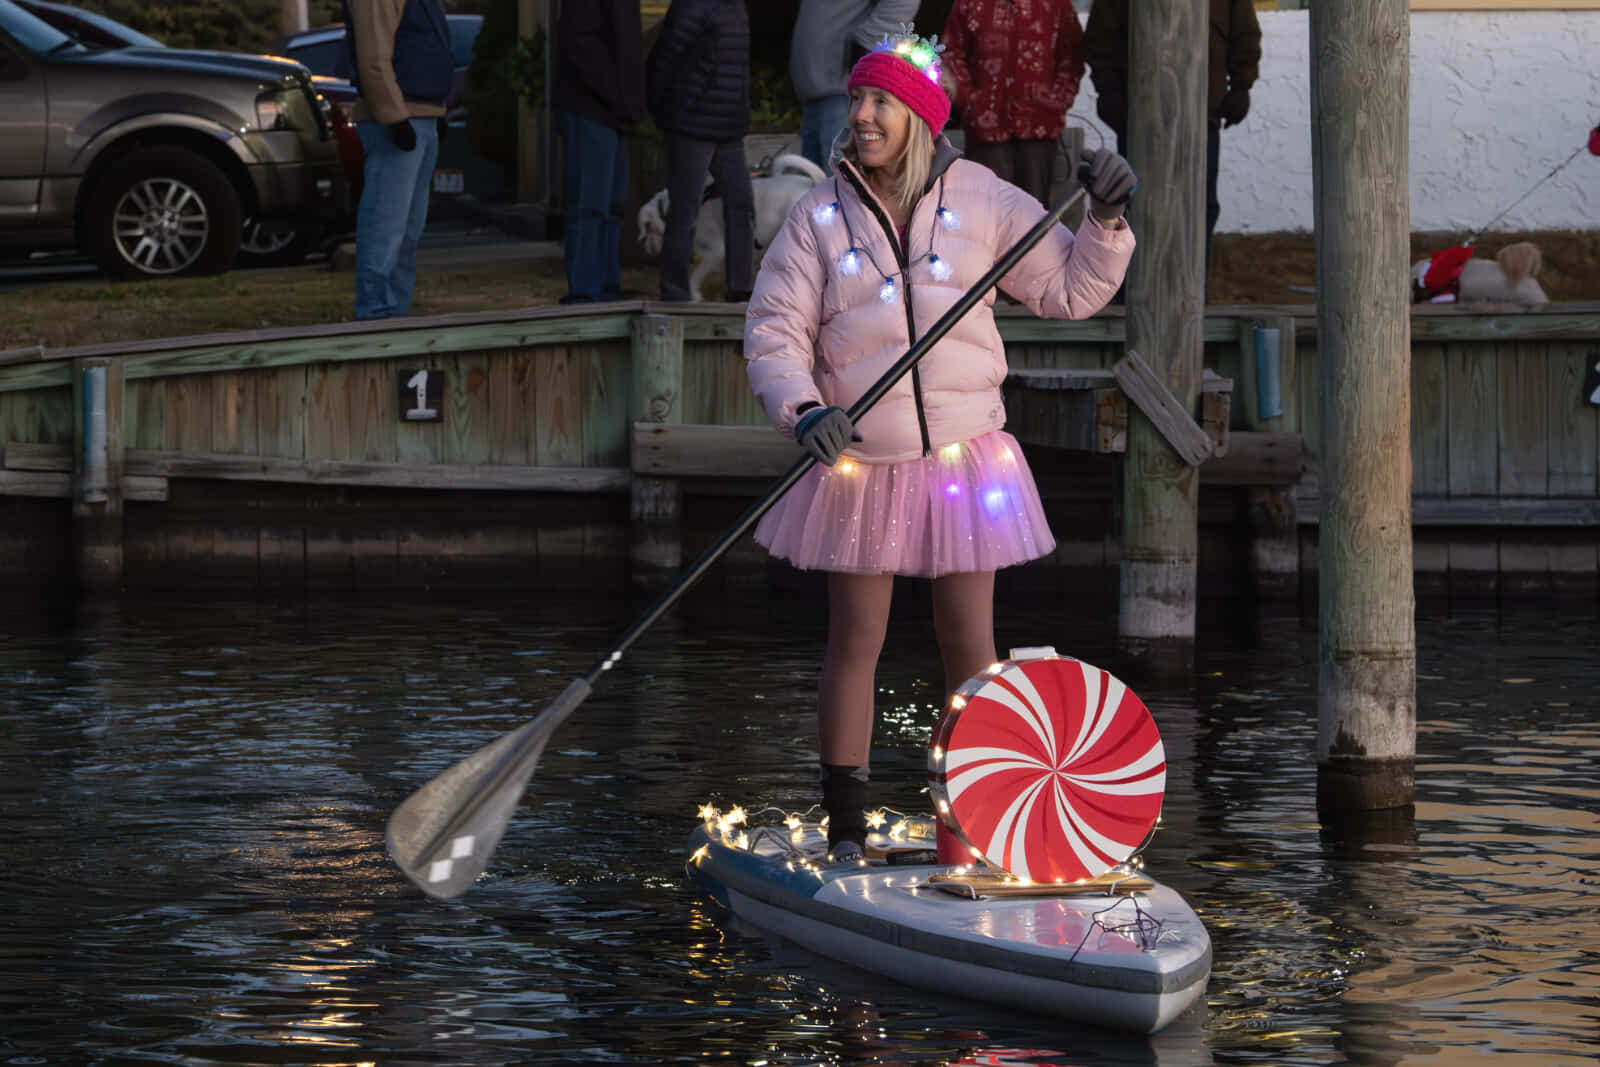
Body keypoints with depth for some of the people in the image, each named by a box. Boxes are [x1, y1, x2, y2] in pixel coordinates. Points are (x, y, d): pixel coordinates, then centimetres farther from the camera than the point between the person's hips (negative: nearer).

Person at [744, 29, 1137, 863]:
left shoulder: (982, 202, 0)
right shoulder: (820, 216, -3)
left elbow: (1070, 291, 6)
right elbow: (773, 332, -5)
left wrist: (1105, 222, -10)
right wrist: (803, 410, -22)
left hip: (963, 458, 1)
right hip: (860, 464, -1)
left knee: (970, 644, 3)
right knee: (855, 644, 3)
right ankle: (845, 836, 11)